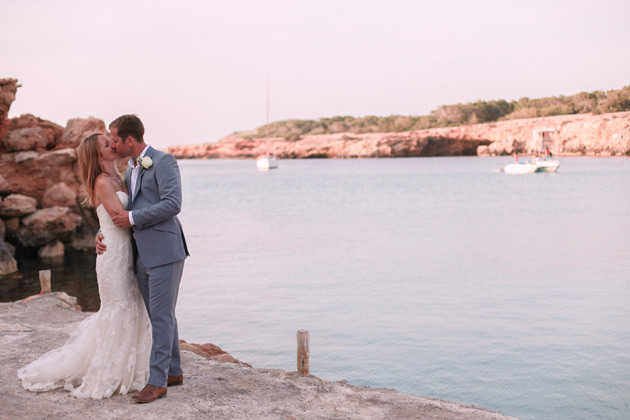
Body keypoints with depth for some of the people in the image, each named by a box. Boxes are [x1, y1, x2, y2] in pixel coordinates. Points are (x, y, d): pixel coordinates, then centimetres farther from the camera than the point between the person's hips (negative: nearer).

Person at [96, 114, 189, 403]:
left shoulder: (163, 162, -8)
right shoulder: (130, 170, 19)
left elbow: (173, 204, -19)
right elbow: (120, 210, 26)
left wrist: (133, 218, -15)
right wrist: (102, 233, 8)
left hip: (164, 252, -9)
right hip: (142, 255, 9)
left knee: (162, 316, -5)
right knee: (160, 316, 14)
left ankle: (157, 382, 0)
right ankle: (174, 371, 25)